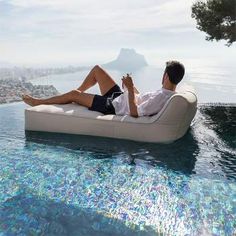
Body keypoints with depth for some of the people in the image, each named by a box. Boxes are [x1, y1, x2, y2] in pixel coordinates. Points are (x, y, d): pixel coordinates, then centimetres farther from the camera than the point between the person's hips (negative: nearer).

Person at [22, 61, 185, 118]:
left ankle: (37, 102, 19)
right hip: (119, 97, 9)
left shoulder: (160, 98, -30)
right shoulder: (168, 93, 0)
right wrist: (132, 88, 9)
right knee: (97, 69, 14)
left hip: (113, 107, -9)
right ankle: (79, 92, 34)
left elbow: (134, 113, -32)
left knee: (74, 94, -2)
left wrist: (130, 89, -30)